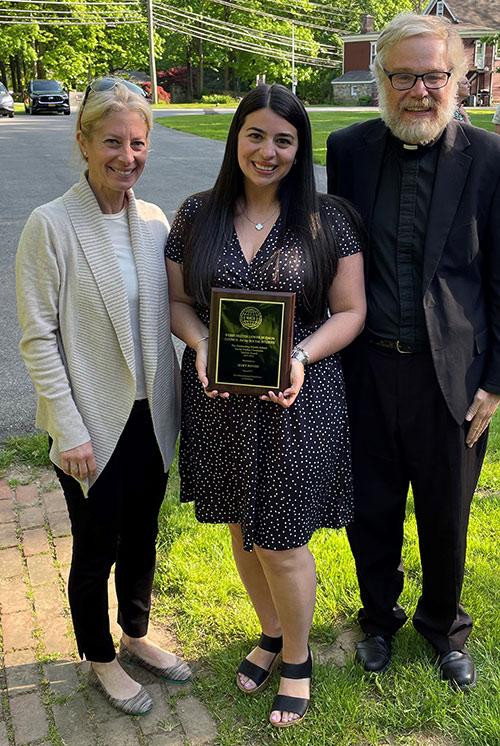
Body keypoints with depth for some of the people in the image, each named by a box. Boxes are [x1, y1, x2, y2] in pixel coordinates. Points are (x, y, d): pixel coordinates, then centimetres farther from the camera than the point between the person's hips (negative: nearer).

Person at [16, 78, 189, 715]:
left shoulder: (154, 221, 1)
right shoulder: (51, 225, -14)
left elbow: (162, 319, 8)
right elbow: (38, 337, -13)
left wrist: (174, 401, 6)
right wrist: (69, 429, -15)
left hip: (151, 417, 5)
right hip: (93, 425, -4)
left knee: (140, 539, 21)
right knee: (97, 549, 14)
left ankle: (136, 637, 45)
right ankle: (100, 658, 37)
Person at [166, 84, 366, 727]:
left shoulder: (327, 220, -5)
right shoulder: (197, 216, 2)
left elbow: (349, 311, -3)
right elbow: (177, 300, 7)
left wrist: (301, 356, -20)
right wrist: (201, 344, -14)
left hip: (297, 403, -3)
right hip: (220, 402, 3)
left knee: (281, 544, 3)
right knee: (242, 529, 18)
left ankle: (298, 658, 32)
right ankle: (271, 634, 45)